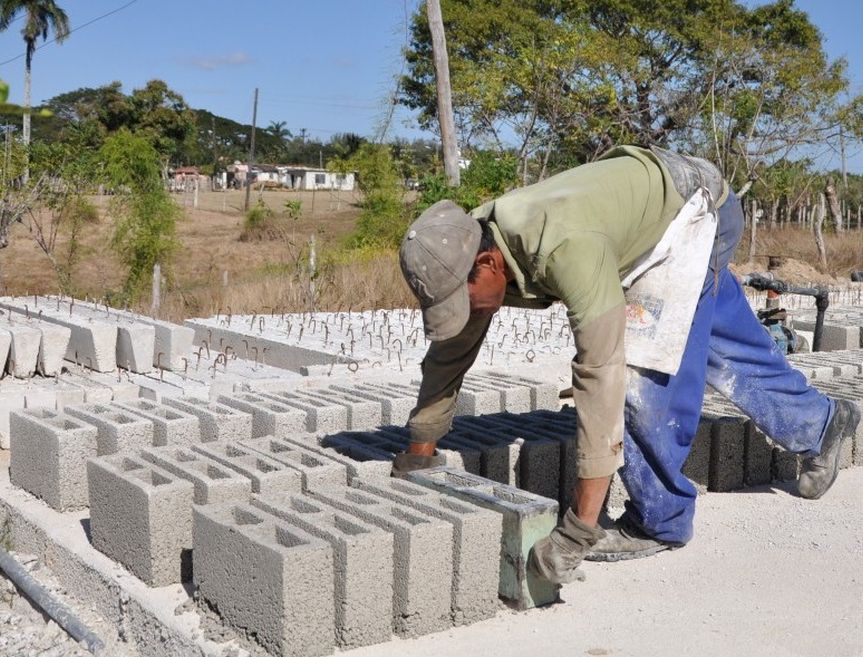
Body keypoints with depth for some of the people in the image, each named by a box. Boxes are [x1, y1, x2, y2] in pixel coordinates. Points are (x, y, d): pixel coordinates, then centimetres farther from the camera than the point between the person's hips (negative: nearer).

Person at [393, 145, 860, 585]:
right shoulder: (468, 246, -20)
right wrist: (416, 457, -1)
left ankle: (658, 521, 2)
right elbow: (450, 353, -8)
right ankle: (818, 422, 46)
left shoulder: (564, 248, -45)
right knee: (722, 351, 22)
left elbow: (600, 373, -48)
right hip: (652, 214, 8)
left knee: (644, 370, -15)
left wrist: (577, 530, -47)